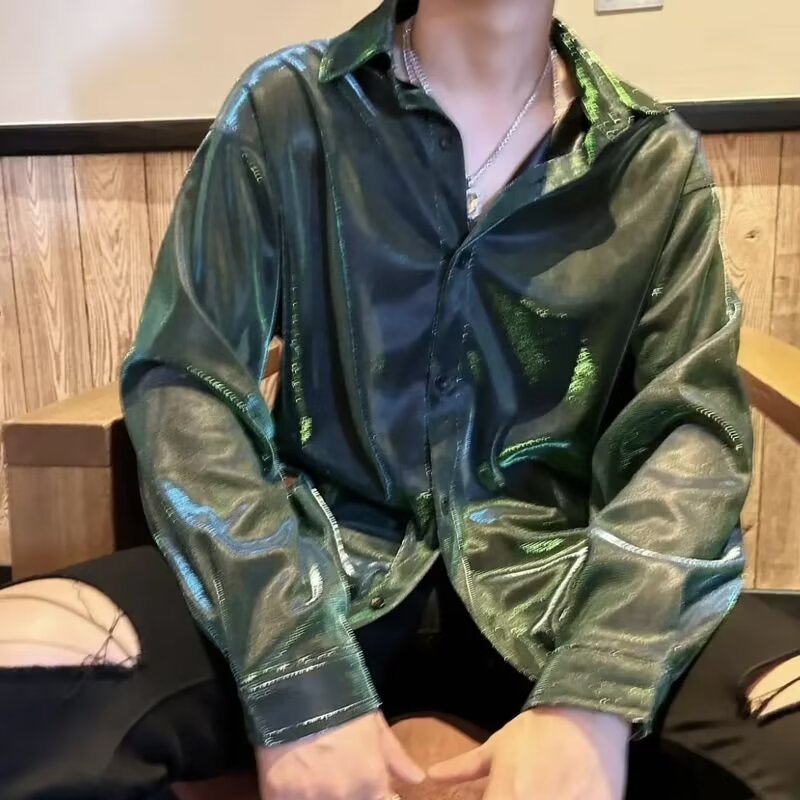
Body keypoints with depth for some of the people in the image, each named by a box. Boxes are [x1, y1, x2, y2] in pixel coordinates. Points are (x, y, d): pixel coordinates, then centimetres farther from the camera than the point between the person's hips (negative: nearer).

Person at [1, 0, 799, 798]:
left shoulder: (658, 157, 4)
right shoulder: (284, 108, -1)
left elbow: (692, 422, -3)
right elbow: (182, 381, -7)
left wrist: (597, 696, -21)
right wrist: (298, 678, -20)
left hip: (549, 574, 1)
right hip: (321, 561, 0)